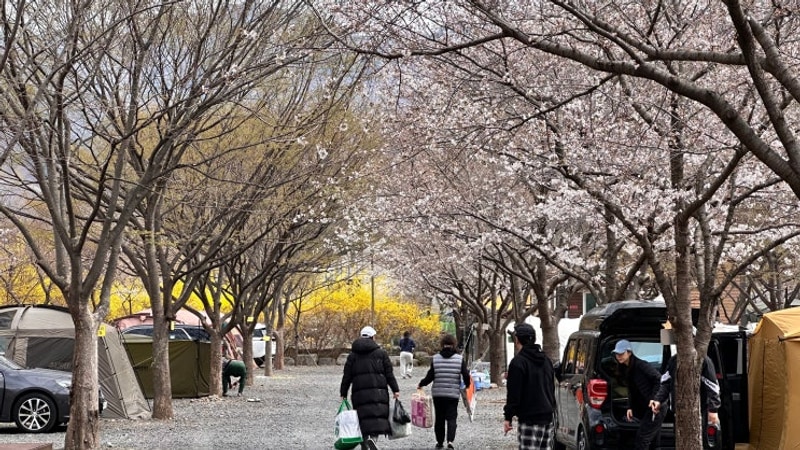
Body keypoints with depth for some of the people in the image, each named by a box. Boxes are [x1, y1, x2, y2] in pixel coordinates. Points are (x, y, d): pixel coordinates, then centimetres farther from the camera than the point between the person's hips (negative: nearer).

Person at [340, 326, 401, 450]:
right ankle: (373, 438, -29)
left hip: (359, 393, 2)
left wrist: (343, 393, 11)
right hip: (378, 392, -2)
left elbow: (347, 376, 7)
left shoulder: (353, 355, 10)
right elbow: (389, 374, 3)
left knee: (363, 418, 5)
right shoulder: (381, 353, 6)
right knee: (378, 416, -6)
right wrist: (395, 390, 6)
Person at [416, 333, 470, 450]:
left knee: (439, 418, 12)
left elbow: (430, 376, -3)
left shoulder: (435, 358, -3)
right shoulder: (459, 359, -4)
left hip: (438, 393, 1)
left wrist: (421, 384, 14)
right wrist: (467, 385, 18)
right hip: (453, 393, -1)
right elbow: (466, 375, -2)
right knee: (451, 417, 2)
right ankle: (450, 440, -17)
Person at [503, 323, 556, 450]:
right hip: (548, 416, 8)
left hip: (529, 419, -8)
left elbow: (513, 393, -15)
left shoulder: (518, 362, -11)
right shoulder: (546, 360, 16)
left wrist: (508, 417, -10)